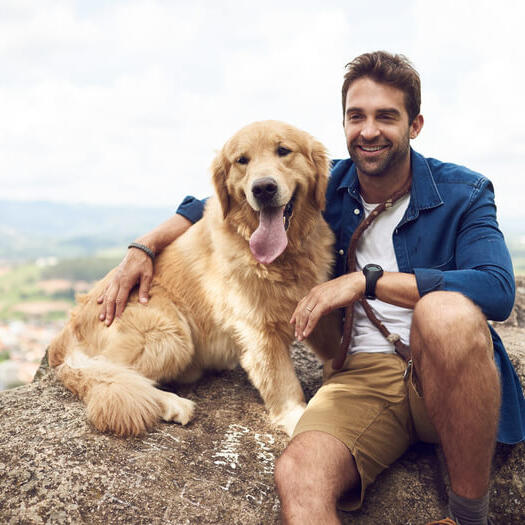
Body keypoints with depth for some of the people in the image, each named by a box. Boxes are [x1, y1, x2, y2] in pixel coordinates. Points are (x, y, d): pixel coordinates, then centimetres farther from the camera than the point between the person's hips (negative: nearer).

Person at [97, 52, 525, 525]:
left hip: (450, 375, 0)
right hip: (361, 374, 0)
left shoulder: (463, 194, 0)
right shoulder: (324, 188, 8)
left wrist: (367, 280, -20)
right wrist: (145, 247, 7)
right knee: (297, 476, -33)